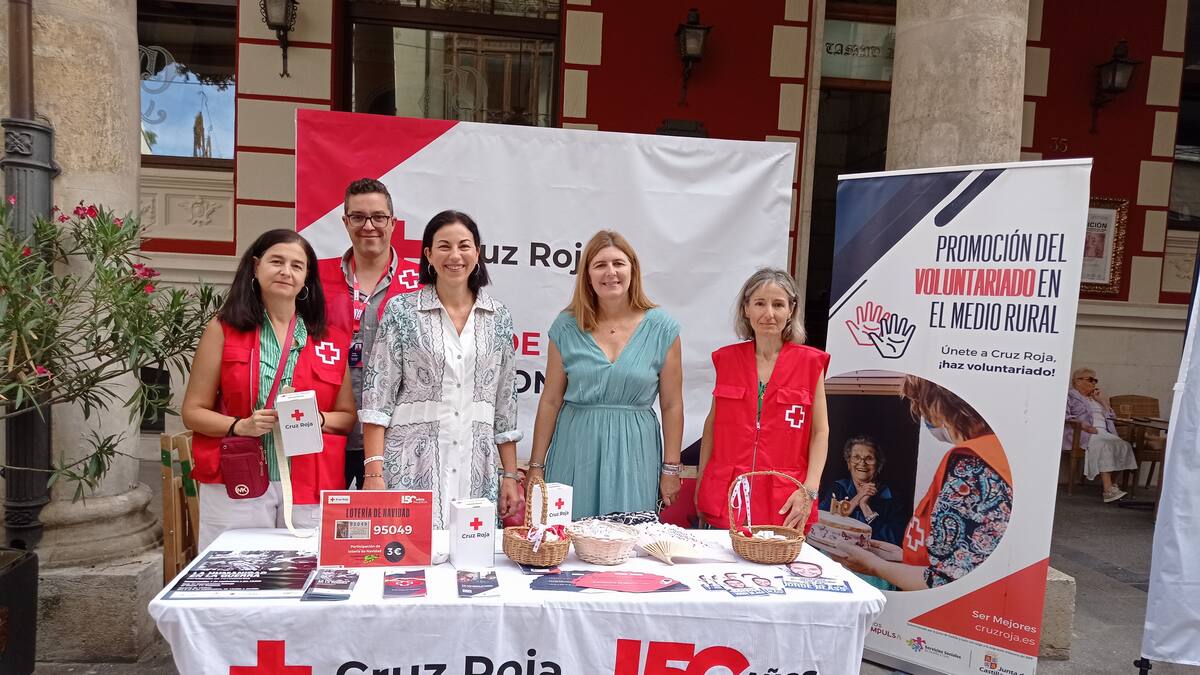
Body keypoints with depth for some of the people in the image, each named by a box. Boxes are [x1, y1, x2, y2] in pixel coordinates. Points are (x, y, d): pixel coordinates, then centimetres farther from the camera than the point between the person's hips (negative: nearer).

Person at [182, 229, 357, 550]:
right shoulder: (223, 329, 4)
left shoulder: (331, 339, 8)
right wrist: (240, 425, -13)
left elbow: (348, 417, 10)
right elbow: (193, 411, 4)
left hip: (309, 490, 1)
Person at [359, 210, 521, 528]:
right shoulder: (401, 310, 1)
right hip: (412, 466, -2)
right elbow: (377, 395, -3)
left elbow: (506, 404, 10)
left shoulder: (499, 317, 8)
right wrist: (373, 471, -10)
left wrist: (510, 476, 8)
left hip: (476, 470, 2)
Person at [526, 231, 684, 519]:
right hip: (575, 452, 1)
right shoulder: (567, 326, 2)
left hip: (634, 455, 0)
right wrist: (536, 466, 6)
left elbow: (671, 405, 2)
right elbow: (550, 401, 5)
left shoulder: (661, 327, -1)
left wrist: (671, 469, 2)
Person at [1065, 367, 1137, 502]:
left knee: (1123, 445, -23)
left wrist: (1099, 399, 15)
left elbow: (1112, 416, 25)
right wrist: (1082, 424, -20)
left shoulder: (1094, 399, 32)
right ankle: (1108, 490, -42)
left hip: (1103, 433, 6)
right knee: (1103, 445, -35)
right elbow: (1064, 415, -6)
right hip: (1082, 433, -6)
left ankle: (1113, 483, -25)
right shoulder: (1069, 395, 11)